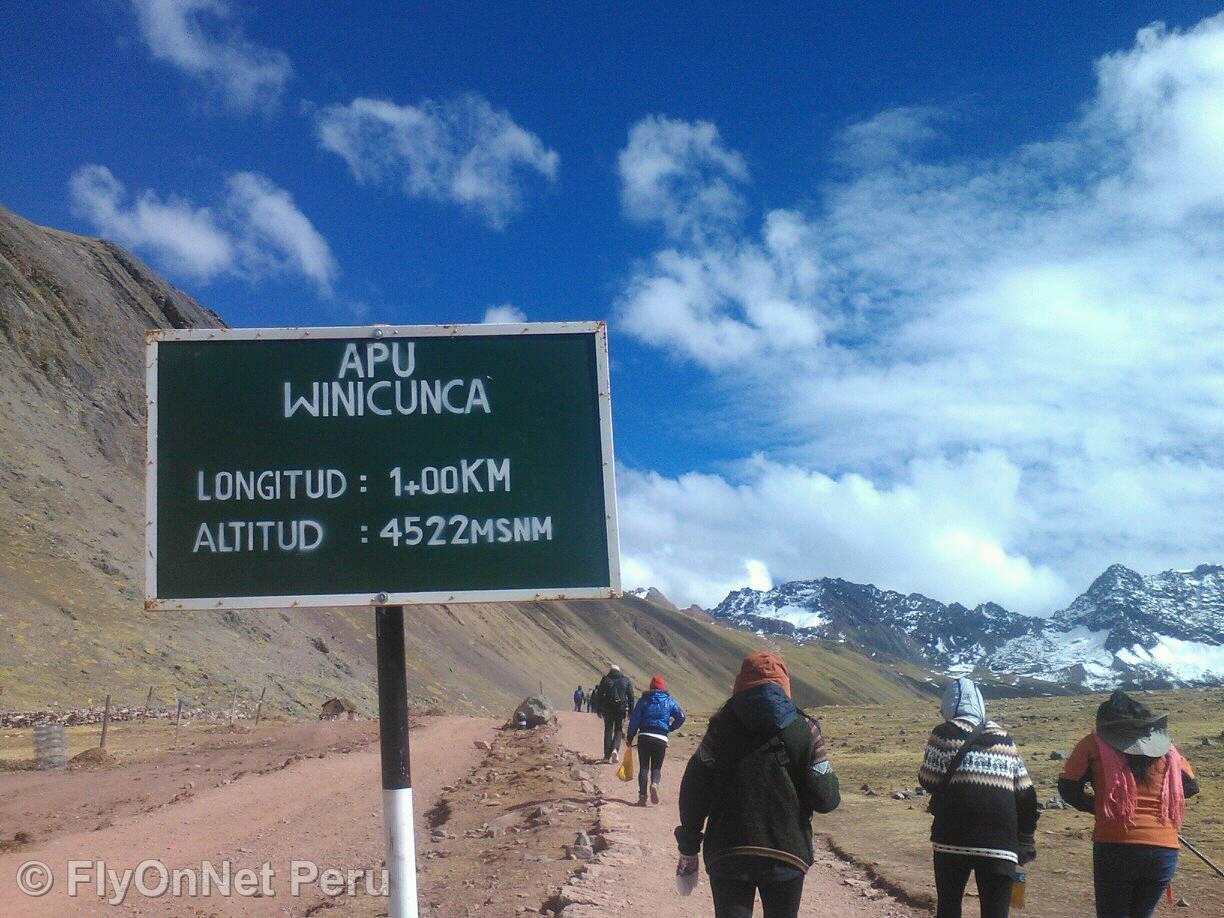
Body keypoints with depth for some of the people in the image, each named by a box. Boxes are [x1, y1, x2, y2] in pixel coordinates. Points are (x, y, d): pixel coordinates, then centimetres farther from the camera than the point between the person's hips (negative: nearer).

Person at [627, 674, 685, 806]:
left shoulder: (643, 700, 6)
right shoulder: (669, 701, 8)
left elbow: (634, 719, 2)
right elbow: (681, 717, 3)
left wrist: (630, 737, 5)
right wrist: (670, 728, 17)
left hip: (644, 736, 0)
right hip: (661, 739, 0)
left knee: (643, 767, 8)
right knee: (656, 767, 9)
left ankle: (642, 795, 0)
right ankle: (654, 784, -22)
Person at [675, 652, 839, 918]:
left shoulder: (721, 727, 0)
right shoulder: (803, 730, -2)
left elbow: (694, 790, -7)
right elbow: (826, 799, -7)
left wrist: (688, 850, 1)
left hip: (726, 855, 0)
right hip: (787, 854, 0)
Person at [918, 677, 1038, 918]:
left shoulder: (945, 733, -1)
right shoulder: (1004, 738, 12)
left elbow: (928, 781, -2)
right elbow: (1026, 794, 13)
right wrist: (1026, 840, 21)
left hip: (953, 839, -2)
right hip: (1001, 844, 2)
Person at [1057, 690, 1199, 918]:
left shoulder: (1095, 743, 3)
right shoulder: (1165, 746, 12)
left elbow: (1068, 788, 0)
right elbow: (1191, 786, 20)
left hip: (1114, 847, -3)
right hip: (1165, 848, 3)